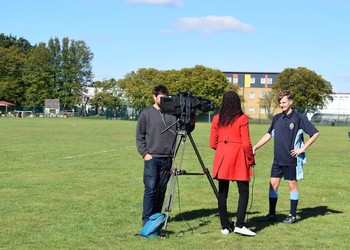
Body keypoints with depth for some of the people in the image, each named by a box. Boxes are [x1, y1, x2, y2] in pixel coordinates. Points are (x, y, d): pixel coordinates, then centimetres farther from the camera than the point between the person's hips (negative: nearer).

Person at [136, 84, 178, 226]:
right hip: (152, 158, -3)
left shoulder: (173, 114, 10)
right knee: (150, 188, -7)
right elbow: (139, 136, 3)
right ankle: (147, 219, -1)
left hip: (168, 158, 3)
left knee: (161, 190, 7)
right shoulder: (146, 114, 2)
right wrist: (144, 153, -6)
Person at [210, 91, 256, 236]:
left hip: (221, 158, 4)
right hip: (238, 158, -4)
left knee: (222, 192, 8)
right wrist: (251, 159, 5)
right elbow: (246, 143, -9)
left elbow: (213, 143, 7)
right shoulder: (242, 119, -6)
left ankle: (225, 226, 10)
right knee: (243, 191, 2)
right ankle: (239, 225, -7)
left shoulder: (217, 119, 5)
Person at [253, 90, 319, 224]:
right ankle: (272, 214, 14)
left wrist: (302, 148, -10)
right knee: (273, 184, 4)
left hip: (292, 159, -5)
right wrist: (255, 148, 12)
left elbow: (315, 133, -7)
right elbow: (268, 135, 17)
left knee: (292, 185, 3)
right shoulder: (277, 118, 8)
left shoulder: (299, 118, -7)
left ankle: (293, 215, 12)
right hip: (277, 159, 5)